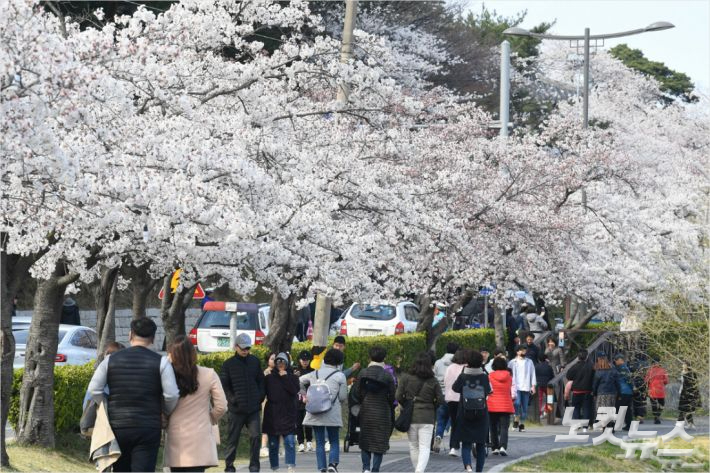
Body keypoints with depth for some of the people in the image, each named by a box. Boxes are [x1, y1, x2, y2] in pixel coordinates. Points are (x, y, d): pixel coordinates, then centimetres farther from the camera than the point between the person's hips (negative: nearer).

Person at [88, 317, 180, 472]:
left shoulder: (111, 360, 4)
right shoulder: (161, 362, -4)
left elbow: (94, 390, 2)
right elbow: (171, 396, -8)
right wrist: (166, 413, 12)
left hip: (117, 427, 3)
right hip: (148, 429, -3)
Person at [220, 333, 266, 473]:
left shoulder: (254, 361, 9)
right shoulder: (229, 364, 0)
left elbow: (261, 381, 15)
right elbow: (224, 385, -1)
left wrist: (260, 396, 2)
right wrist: (232, 399, -10)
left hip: (254, 408, 2)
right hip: (237, 408, -2)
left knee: (255, 436, -5)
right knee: (233, 438, 3)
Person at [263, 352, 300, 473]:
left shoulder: (292, 377, 8)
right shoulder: (269, 378, 11)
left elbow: (295, 390, -9)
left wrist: (285, 377, -8)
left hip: (288, 414, -2)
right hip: (272, 414, 2)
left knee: (290, 441, -10)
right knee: (273, 443, 4)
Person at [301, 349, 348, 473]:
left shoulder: (315, 373, 9)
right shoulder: (340, 376, -2)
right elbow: (343, 396, -1)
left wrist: (304, 394, 21)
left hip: (315, 414, 3)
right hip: (332, 414, -3)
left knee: (319, 443, 6)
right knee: (334, 442, 6)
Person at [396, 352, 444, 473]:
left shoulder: (406, 378, -3)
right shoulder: (433, 381, -4)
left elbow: (399, 397, -4)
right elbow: (440, 400, -2)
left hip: (410, 416, 1)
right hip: (427, 417, -1)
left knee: (413, 446, 16)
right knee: (424, 447, -3)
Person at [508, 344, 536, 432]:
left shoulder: (529, 362, 12)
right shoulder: (512, 362, 7)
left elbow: (533, 374, 11)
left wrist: (533, 386, 2)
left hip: (526, 388, 2)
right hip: (516, 387, -2)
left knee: (525, 406, 2)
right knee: (517, 403, -20)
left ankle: (522, 424, 9)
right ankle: (517, 419, -1)